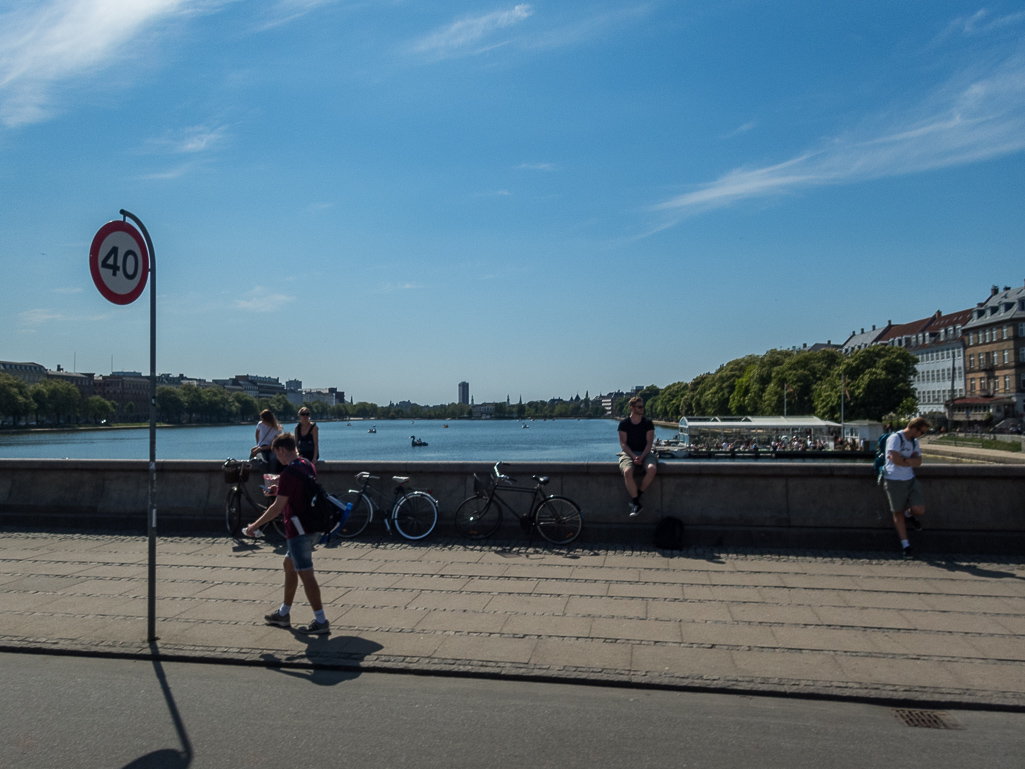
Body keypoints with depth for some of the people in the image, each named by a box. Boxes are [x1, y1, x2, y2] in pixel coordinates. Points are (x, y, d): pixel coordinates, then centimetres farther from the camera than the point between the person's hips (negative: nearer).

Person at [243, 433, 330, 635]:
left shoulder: (289, 472, -19)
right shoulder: (308, 465, 8)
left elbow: (278, 507, -19)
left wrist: (255, 525, -10)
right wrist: (279, 489, 21)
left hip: (299, 530, -10)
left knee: (305, 574, -4)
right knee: (289, 564, 21)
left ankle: (321, 622, -1)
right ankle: (283, 614, 32)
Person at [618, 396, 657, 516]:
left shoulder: (648, 423, 6)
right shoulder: (624, 424, 3)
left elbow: (649, 443, 0)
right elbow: (623, 443, -2)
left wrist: (642, 457, -16)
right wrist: (633, 456, -17)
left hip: (645, 453, 1)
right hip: (628, 453, -1)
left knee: (651, 468, -33)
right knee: (627, 471, -34)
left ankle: (636, 496, -14)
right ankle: (636, 503, -22)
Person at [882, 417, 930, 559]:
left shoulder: (914, 441, 13)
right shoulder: (895, 438, -11)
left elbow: (918, 462, 2)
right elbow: (895, 459, -23)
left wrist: (903, 459, -15)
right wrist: (911, 461, -7)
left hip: (910, 479, 6)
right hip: (894, 481, -6)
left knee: (919, 510, -9)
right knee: (898, 514, 4)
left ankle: (909, 516, 28)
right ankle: (906, 546, 13)